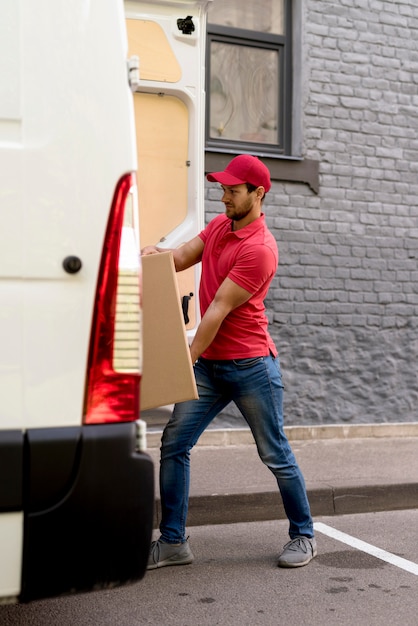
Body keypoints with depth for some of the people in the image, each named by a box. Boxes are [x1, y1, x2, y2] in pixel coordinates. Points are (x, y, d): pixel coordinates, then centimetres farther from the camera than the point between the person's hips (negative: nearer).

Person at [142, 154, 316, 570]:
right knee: (173, 445, 1)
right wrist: (154, 253, -9)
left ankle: (303, 536, 24)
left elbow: (219, 310, -20)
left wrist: (187, 359, -20)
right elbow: (181, 259, 14)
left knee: (275, 454, 5)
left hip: (250, 364, -7)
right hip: (209, 364, 7)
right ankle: (173, 542, 9)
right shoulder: (219, 225, 10)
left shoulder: (260, 248, -17)